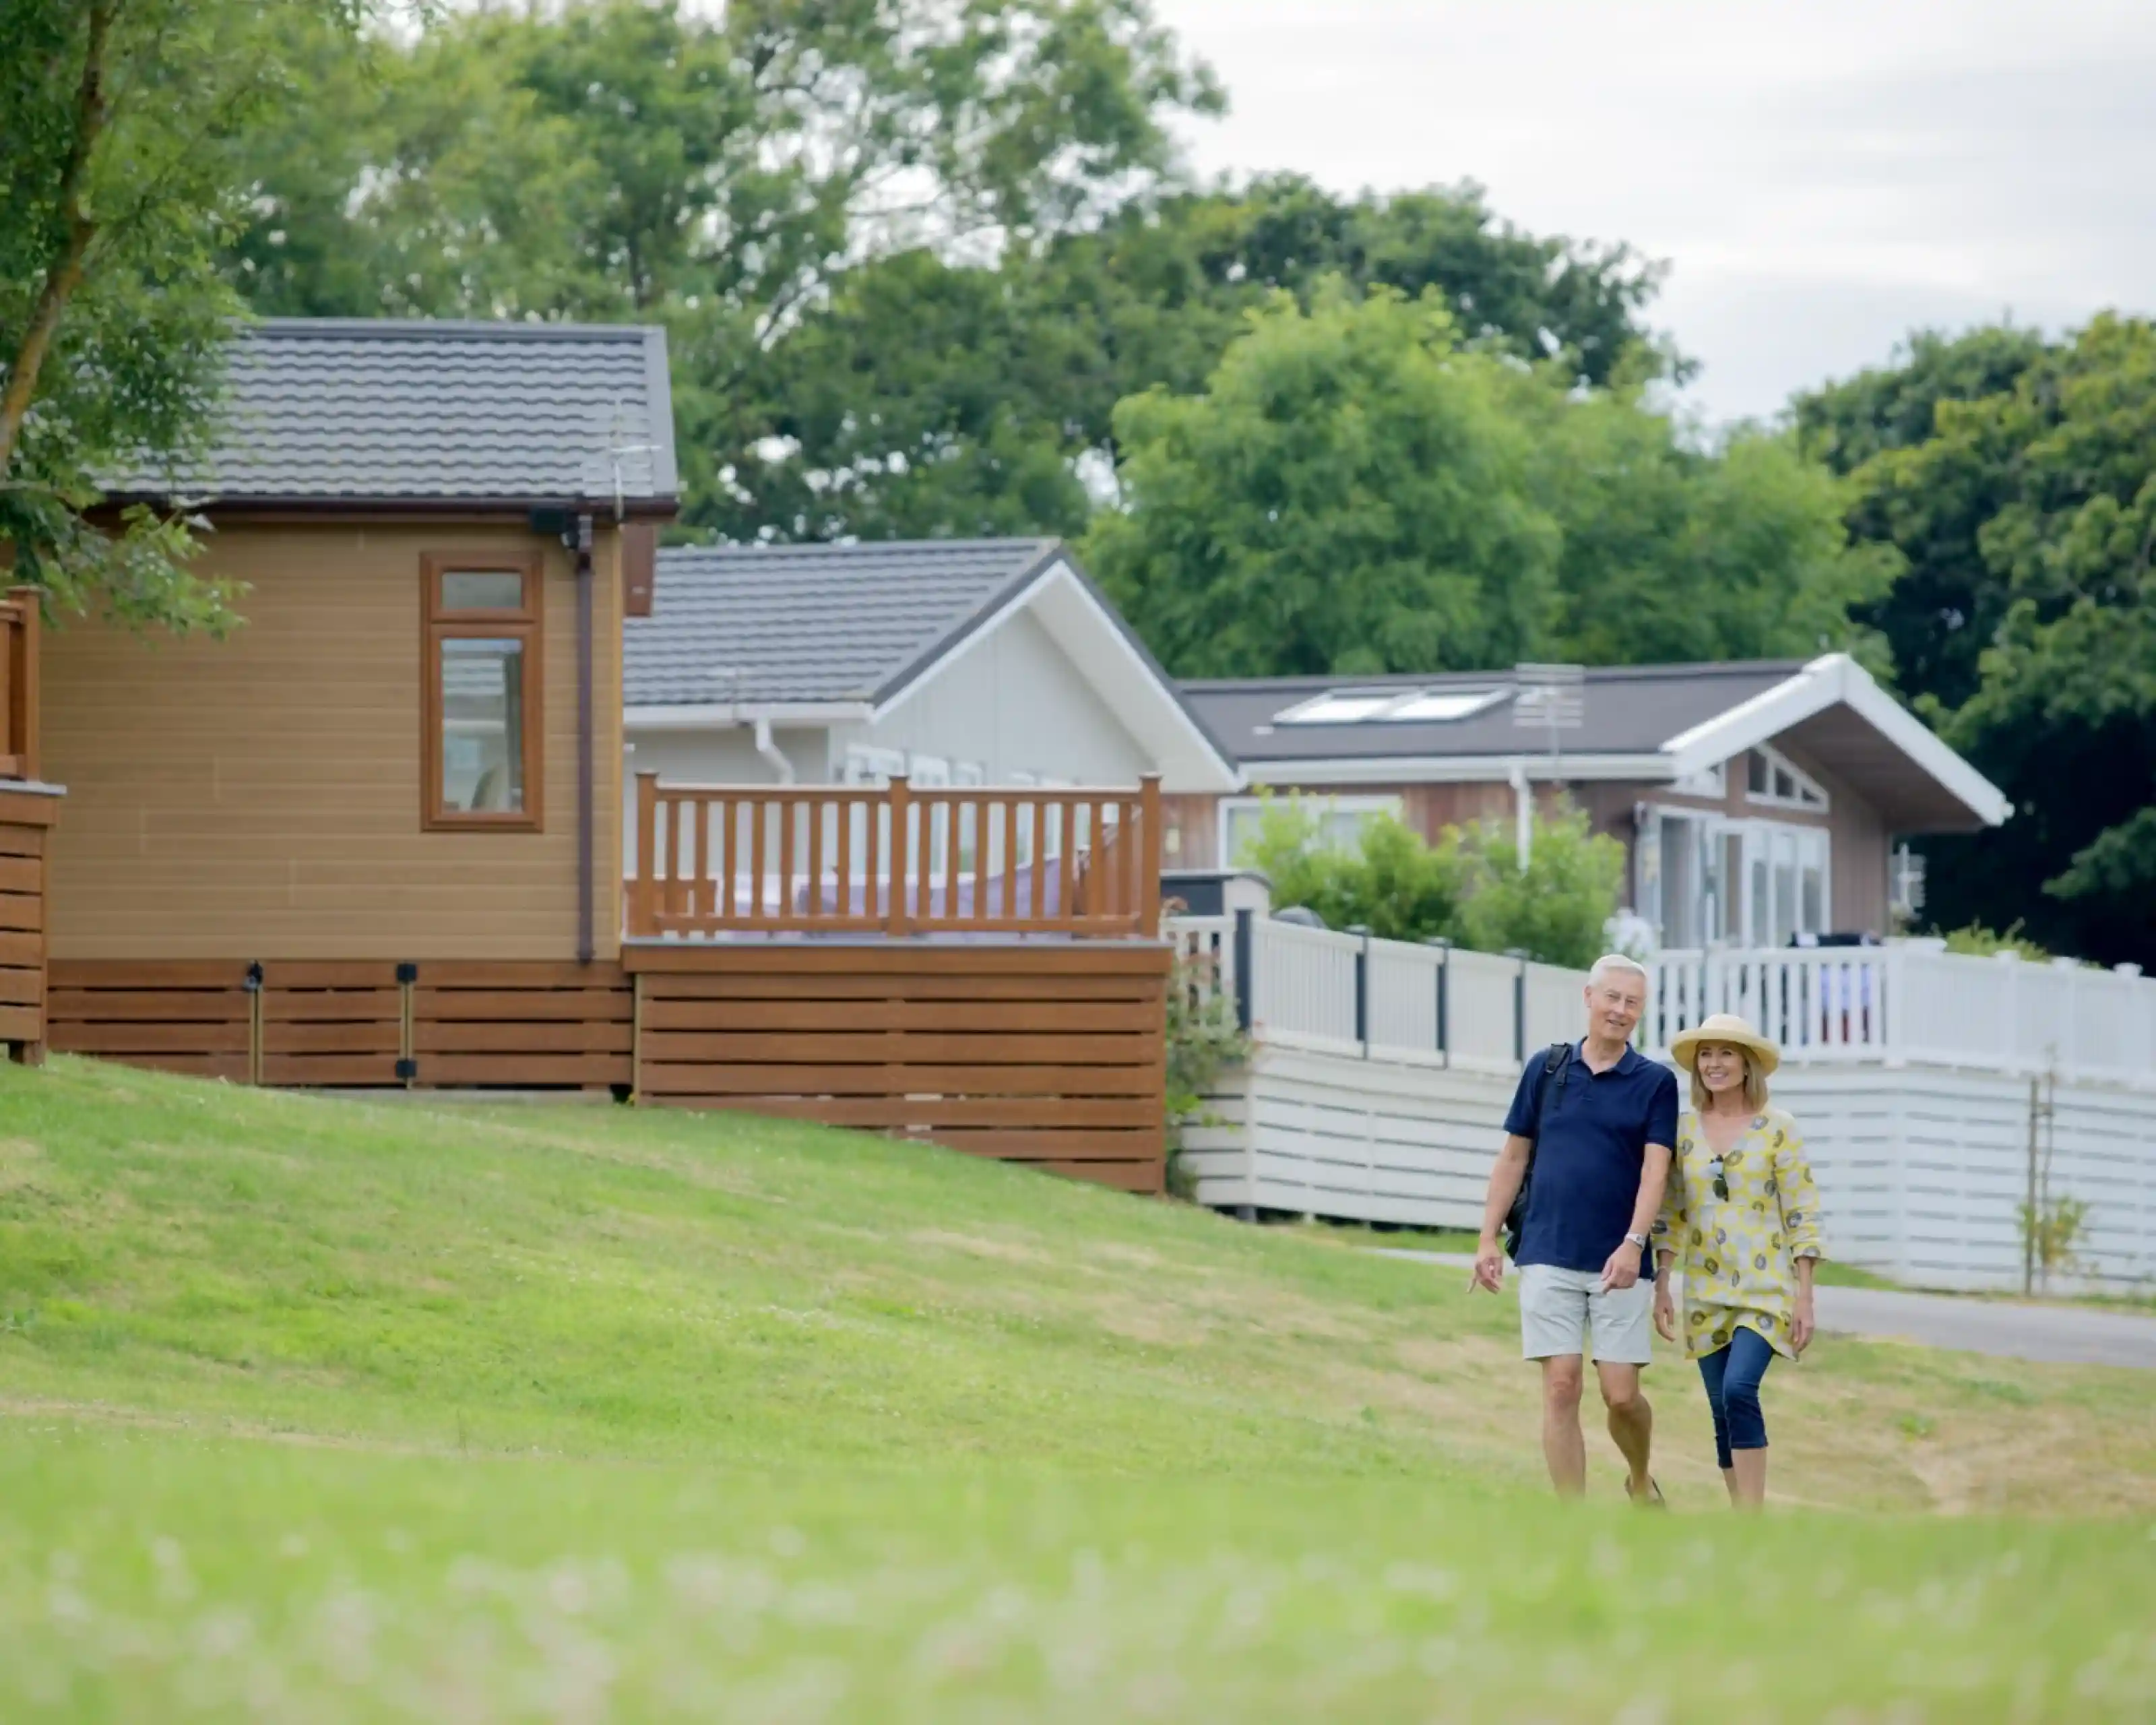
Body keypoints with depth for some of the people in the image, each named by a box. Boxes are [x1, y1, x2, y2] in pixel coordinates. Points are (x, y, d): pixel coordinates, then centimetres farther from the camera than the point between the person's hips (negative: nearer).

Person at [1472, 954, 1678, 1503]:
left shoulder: (1655, 1082, 3)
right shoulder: (1546, 1069, 8)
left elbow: (1655, 1169, -7)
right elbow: (1513, 1157, 12)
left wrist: (1634, 1243, -22)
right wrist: (1489, 1239, 6)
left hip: (1618, 1263, -1)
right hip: (1549, 1257, 1)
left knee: (1622, 1394, -3)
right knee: (1561, 1388, -5)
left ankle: (1641, 1483, 27)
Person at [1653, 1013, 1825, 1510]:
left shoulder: (1776, 1128, -4)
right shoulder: (1683, 1128, 7)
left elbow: (1802, 1215, -4)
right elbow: (1670, 1213, 12)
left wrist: (1805, 1298, -8)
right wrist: (1661, 1283, 5)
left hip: (1765, 1287, -4)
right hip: (1706, 1294, 5)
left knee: (1739, 1390, -23)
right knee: (1724, 1412, 6)